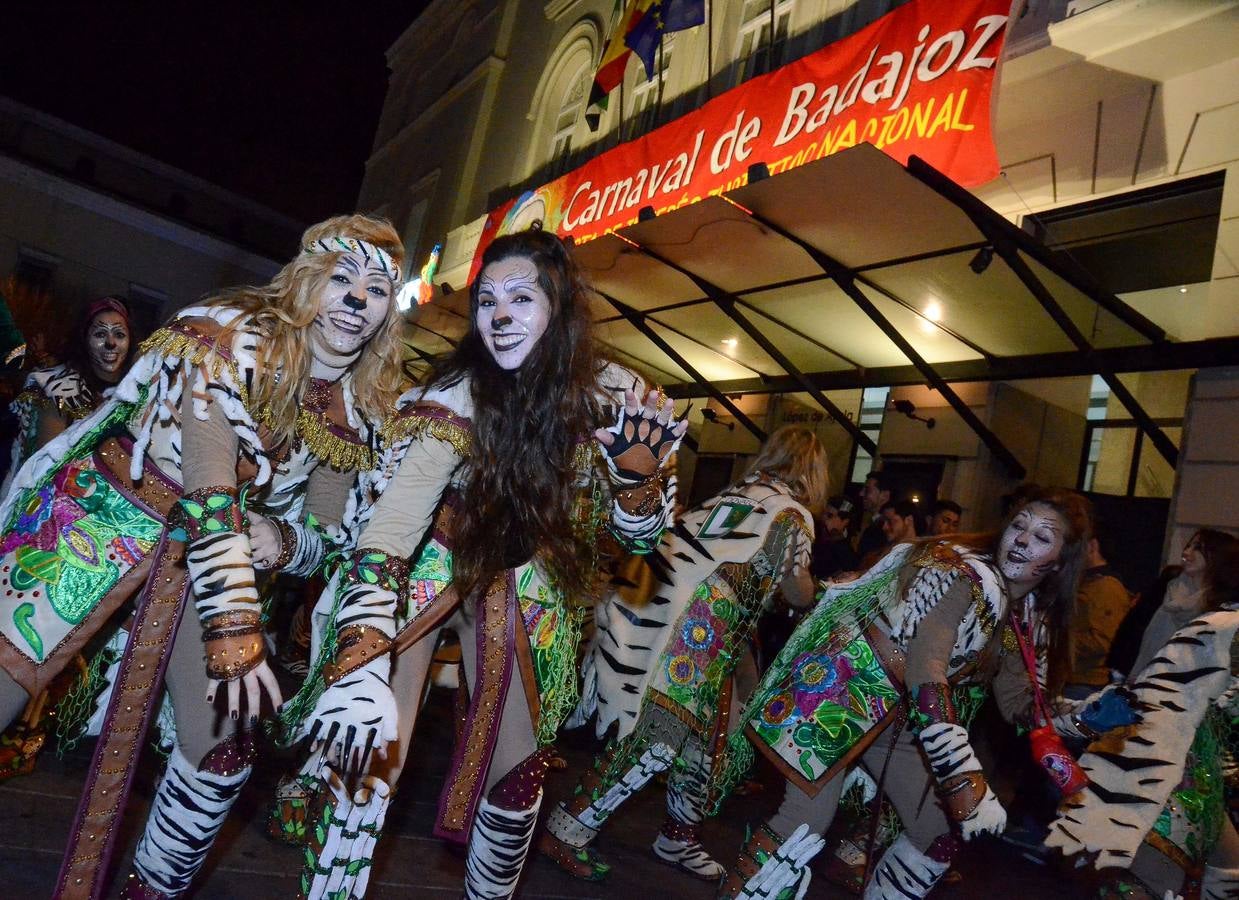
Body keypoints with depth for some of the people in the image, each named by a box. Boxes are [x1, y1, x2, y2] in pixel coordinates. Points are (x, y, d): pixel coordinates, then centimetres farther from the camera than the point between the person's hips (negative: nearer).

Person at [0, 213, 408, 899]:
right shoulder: (231, 338, -20)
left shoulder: (357, 409, -3)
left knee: (224, 746, 2)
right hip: (104, 515, -4)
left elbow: (326, 534, 3)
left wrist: (280, 538, -20)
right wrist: (234, 629, -33)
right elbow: (208, 494, -28)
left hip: (213, 550, 5)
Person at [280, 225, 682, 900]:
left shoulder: (609, 395, -13)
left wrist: (639, 476, -27)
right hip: (433, 566, -2)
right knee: (363, 750, -14)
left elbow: (639, 536, -5)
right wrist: (359, 663, -45)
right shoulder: (455, 398, -23)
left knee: (519, 765, 8)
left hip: (527, 589, 3)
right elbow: (391, 525, -33)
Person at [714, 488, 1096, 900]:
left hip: (898, 719, 8)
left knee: (943, 831, 10)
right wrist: (964, 779, -38)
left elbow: (1020, 701, 7)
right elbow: (925, 670, -33)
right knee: (809, 820, -16)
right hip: (840, 687, -8)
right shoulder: (963, 574, -24)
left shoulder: (1030, 616, 3)